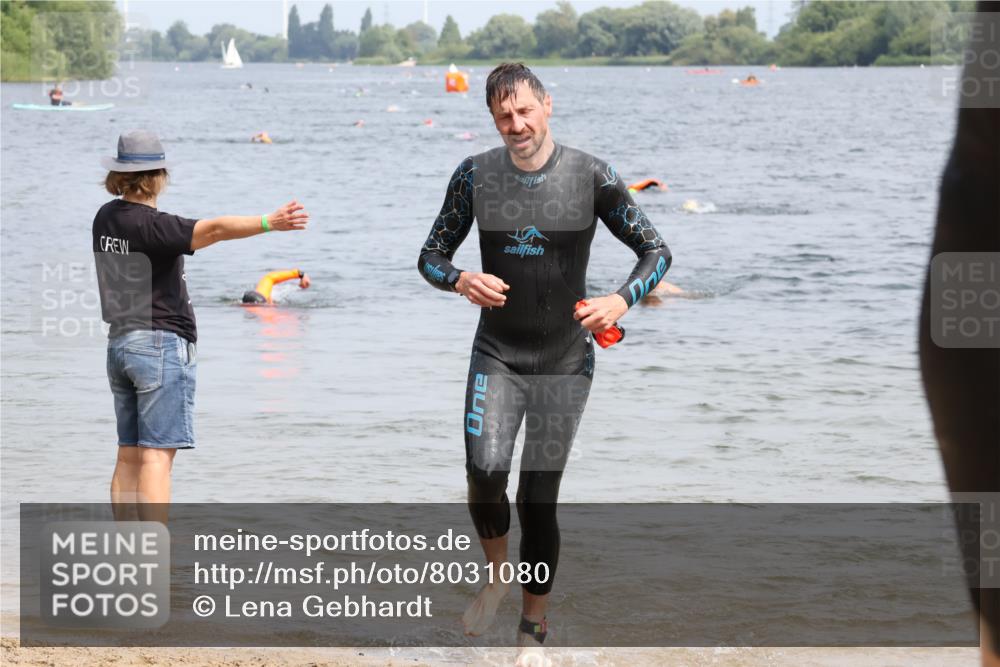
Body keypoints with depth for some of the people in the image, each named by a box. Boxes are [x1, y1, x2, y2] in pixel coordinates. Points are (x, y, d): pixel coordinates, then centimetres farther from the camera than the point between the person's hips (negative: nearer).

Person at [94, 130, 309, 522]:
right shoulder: (151, 226, -17)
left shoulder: (106, 217, 7)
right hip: (162, 343, -8)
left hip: (119, 341, 8)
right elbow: (213, 229, -32)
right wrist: (269, 223, -42)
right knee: (157, 456, -10)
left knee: (128, 456, 10)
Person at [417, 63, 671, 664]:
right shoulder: (475, 176, -2)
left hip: (565, 361, -1)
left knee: (540, 496, 0)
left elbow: (656, 252, 1)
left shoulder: (592, 177, -6)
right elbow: (431, 257, 7)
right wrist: (461, 281, -16)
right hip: (497, 355, 1)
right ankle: (497, 573, 9)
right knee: (485, 472, -21)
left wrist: (622, 300, -17)